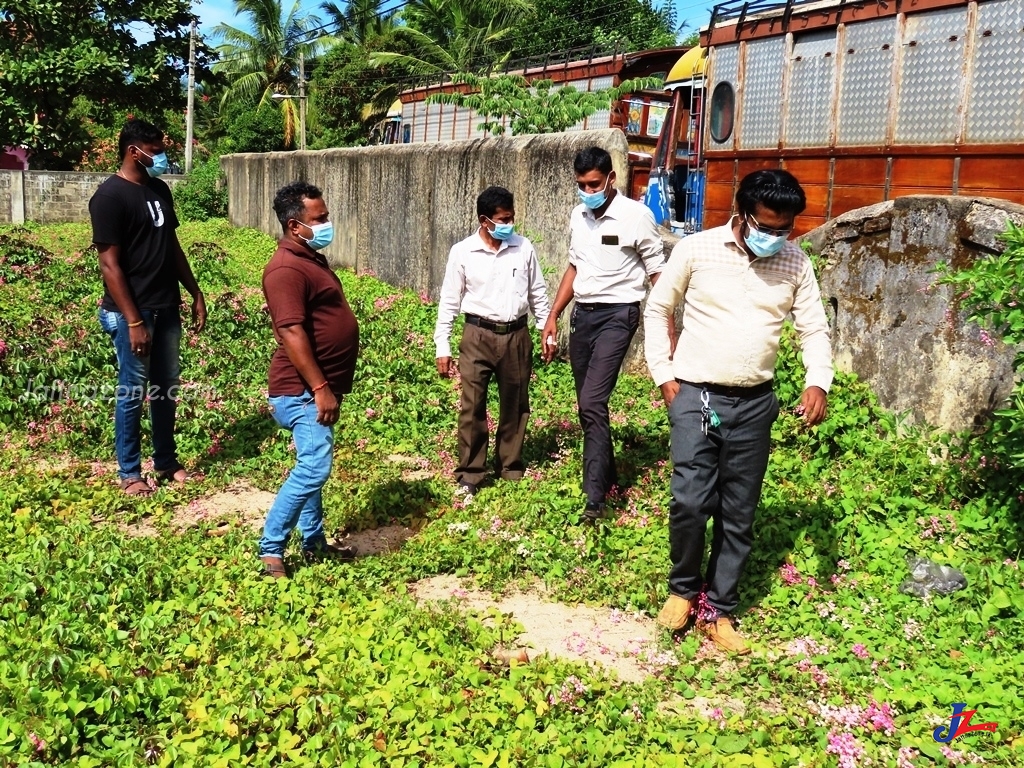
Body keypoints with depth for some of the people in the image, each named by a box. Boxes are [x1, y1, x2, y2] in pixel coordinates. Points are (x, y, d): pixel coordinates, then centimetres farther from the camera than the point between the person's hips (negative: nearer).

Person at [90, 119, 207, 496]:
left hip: (167, 308, 8)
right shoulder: (110, 196, -14)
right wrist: (133, 321, -20)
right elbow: (109, 264, -17)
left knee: (167, 387, 14)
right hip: (132, 312, -7)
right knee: (133, 391, 3)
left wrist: (196, 293, 14)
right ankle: (129, 472, 16)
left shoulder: (159, 190, 10)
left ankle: (167, 462, 28)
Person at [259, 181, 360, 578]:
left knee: (312, 466, 16)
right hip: (304, 390, -10)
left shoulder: (311, 259, 15)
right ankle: (270, 550, -5)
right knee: (313, 468, -14)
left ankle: (314, 542, 27)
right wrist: (320, 389, -26)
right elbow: (292, 332, -25)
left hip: (318, 386, 10)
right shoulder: (287, 268, -19)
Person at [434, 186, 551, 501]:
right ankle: (469, 474, 10)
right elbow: (449, 301, -2)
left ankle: (511, 469, 27)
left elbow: (538, 294, 10)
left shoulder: (524, 248, 0)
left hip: (516, 336, 2)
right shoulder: (462, 252, -6)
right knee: (472, 407, -1)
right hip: (478, 336, -2)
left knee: (515, 405, 12)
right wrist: (442, 347, -3)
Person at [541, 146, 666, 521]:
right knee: (587, 405, 11)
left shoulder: (636, 216, -11)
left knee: (592, 402, -16)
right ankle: (606, 476, 27)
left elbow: (658, 273, -7)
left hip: (617, 314, -7)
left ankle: (594, 498, -13)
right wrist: (553, 317, 16)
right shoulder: (578, 216, 8)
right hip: (582, 314, 7)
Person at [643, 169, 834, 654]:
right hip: (695, 395, -3)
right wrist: (663, 374, -2)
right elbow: (657, 310, 4)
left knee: (738, 514, 7)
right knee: (691, 501, -12)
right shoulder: (696, 250, -6)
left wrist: (818, 381, -14)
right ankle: (683, 587, 16)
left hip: (755, 403, 3)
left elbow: (814, 329, 5)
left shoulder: (795, 264, 1)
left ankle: (718, 610, 22)